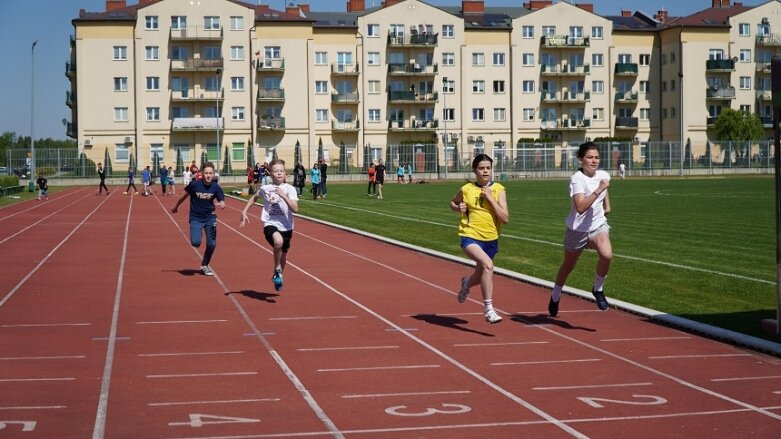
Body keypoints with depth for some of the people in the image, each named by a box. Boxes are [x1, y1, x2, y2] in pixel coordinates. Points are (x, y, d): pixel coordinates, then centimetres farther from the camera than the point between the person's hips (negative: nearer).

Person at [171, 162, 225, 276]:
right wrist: (176, 207, 15)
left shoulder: (216, 187, -10)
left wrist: (221, 204, -34)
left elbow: (222, 202, -9)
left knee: (212, 244, -1)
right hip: (196, 218, -2)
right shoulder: (194, 184, -14)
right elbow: (184, 195, 2)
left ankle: (205, 266, 23)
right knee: (196, 243, -20)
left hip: (210, 217, 2)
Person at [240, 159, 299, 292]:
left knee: (283, 253, 18)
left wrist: (283, 196, -26)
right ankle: (277, 269, -11)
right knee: (278, 241, -34)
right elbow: (254, 197, 22)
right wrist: (244, 212, 15)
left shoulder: (290, 189, -6)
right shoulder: (265, 188, 0)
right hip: (270, 224, -2)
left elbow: (295, 209, -18)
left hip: (286, 227, 2)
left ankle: (279, 276, 49)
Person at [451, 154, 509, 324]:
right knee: (487, 264, -31)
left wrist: (490, 198, -16)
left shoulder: (498, 189, -3)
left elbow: (505, 218, -11)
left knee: (481, 277, 21)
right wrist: (458, 208, -3)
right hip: (470, 237, -3)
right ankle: (489, 309, -27)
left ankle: (466, 282, 59)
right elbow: (452, 202, 19)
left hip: (490, 239, 3)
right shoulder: (466, 189, -2)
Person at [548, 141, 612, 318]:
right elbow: (581, 207, -35)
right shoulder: (577, 179, -21)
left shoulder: (603, 175, -3)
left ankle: (598, 289, -3)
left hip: (598, 225, 3)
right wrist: (598, 190, -37)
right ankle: (555, 296, 44)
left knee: (607, 254, -28)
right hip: (577, 229, -3)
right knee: (568, 266, 16)